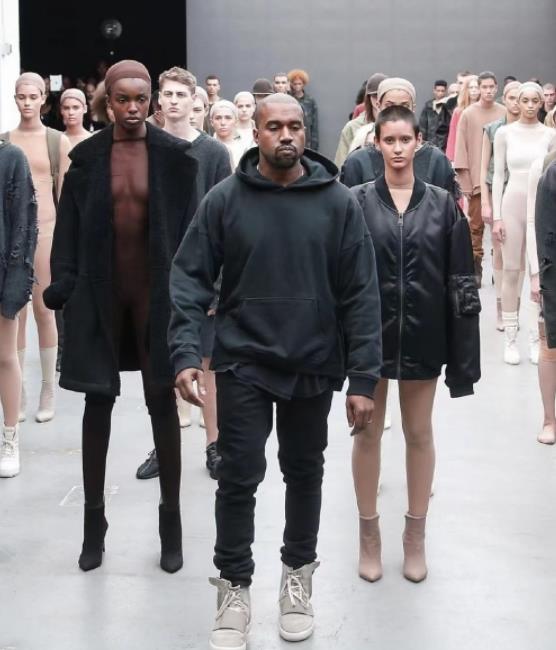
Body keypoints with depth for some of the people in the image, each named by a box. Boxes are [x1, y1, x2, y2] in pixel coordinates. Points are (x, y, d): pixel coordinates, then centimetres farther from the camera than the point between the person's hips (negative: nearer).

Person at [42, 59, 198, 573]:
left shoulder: (175, 155, -1)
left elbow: (189, 227, -2)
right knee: (99, 402, 8)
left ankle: (171, 520, 18)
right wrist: (64, 288, -7)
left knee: (162, 402, 6)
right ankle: (94, 519, 21)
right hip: (101, 293, 1)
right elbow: (69, 228, 2)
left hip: (157, 291, -1)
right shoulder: (87, 156, 3)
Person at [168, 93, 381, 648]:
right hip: (243, 362, -1)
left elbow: (360, 294, -5)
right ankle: (234, 589, 18)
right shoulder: (224, 200, -5)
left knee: (305, 473, 15)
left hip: (314, 364, 1)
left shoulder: (338, 202, -5)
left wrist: (363, 378, -9)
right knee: (238, 477, 2)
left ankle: (298, 574, 35)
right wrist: (185, 352, -17)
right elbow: (190, 277, -4)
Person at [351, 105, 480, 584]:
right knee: (368, 432, 10)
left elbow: (460, 281, -1)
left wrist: (464, 354, -5)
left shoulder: (442, 204, 0)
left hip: (423, 335, 1)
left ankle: (415, 535, 27)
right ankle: (369, 533, 25)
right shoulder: (357, 202, -4)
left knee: (419, 433, 12)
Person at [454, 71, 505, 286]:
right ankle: (475, 268, 9)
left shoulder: (504, 113, 3)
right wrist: (464, 181, -6)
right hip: (476, 179, -1)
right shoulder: (468, 114, 0)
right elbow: (461, 148, -1)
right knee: (476, 224, 2)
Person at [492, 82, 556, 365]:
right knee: (511, 272, 3)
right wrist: (496, 216, -4)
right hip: (513, 205, -1)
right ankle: (510, 338, 11)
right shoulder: (504, 133, 1)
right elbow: (498, 176, 1)